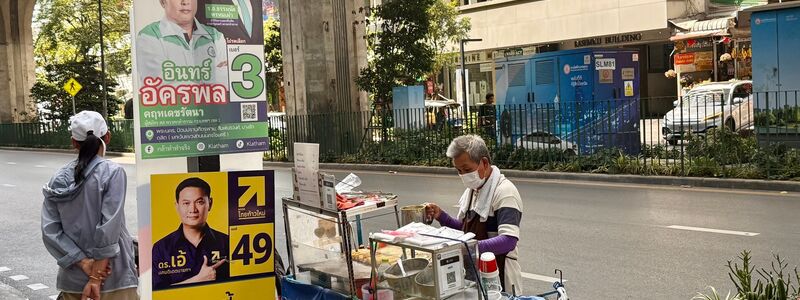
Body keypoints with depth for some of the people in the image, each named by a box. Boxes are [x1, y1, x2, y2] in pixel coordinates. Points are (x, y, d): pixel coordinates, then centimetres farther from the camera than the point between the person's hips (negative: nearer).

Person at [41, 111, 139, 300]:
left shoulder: (58, 179, 3)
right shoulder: (113, 172, -10)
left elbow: (50, 231, -4)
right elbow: (109, 228, -16)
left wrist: (85, 263, -9)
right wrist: (96, 277, -14)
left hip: (72, 281, 4)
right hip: (113, 278, -4)